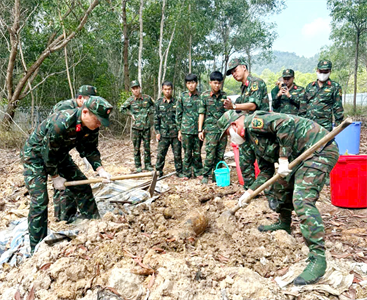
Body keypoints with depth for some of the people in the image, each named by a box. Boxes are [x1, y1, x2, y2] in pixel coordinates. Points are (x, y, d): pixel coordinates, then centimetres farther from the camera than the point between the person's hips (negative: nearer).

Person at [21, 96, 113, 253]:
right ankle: (37, 248, 0)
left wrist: (100, 169, -18)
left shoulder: (91, 126, -15)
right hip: (36, 155, -7)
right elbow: (48, 152, -28)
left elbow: (90, 149, -4)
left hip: (59, 154, 7)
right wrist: (55, 177, -16)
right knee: (40, 200, -12)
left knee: (82, 187, 5)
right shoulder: (61, 123, -38)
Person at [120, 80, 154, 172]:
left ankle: (148, 165, 18)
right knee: (136, 148, 3)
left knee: (147, 147, 7)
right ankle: (138, 166, 13)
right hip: (136, 127, -1)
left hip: (146, 127, 1)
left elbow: (154, 106, 20)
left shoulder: (147, 98, 4)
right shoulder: (130, 100, 0)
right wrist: (131, 115, -2)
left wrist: (150, 111, 5)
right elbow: (122, 109, 3)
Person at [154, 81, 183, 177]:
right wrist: (157, 132, 1)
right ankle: (159, 172, 14)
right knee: (160, 154, 1)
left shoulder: (176, 102, 3)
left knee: (177, 154, 6)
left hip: (175, 133, 0)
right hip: (163, 134, 1)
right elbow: (156, 118, 8)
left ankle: (179, 172, 18)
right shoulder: (158, 103, 6)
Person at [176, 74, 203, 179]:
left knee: (197, 153, 7)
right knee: (187, 153, 4)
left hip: (199, 129, 1)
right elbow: (178, 115, 7)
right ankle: (187, 173, 15)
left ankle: (198, 172, 20)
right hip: (186, 130, -1)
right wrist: (179, 130, 4)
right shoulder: (182, 97, 3)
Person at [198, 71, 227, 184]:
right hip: (210, 130, -3)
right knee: (210, 155, -7)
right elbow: (201, 114, 3)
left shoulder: (224, 96, 9)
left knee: (220, 155, 6)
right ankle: (205, 176, 8)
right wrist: (200, 130, 0)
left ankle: (216, 176, 17)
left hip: (223, 129, 3)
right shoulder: (205, 96, 3)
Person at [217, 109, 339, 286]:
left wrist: (283, 158, -23)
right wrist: (249, 193, 17)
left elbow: (286, 123, -28)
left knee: (302, 200, -20)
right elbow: (266, 172, 21)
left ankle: (318, 259, -17)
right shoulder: (255, 140, 19)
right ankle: (284, 224, 43)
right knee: (280, 187, 20)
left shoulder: (253, 122, -11)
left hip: (319, 149, -10)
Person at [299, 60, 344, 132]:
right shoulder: (309, 86, 16)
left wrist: (338, 125, -4)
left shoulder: (334, 87, 4)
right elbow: (303, 106, 17)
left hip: (325, 126, -4)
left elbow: (338, 107, 1)